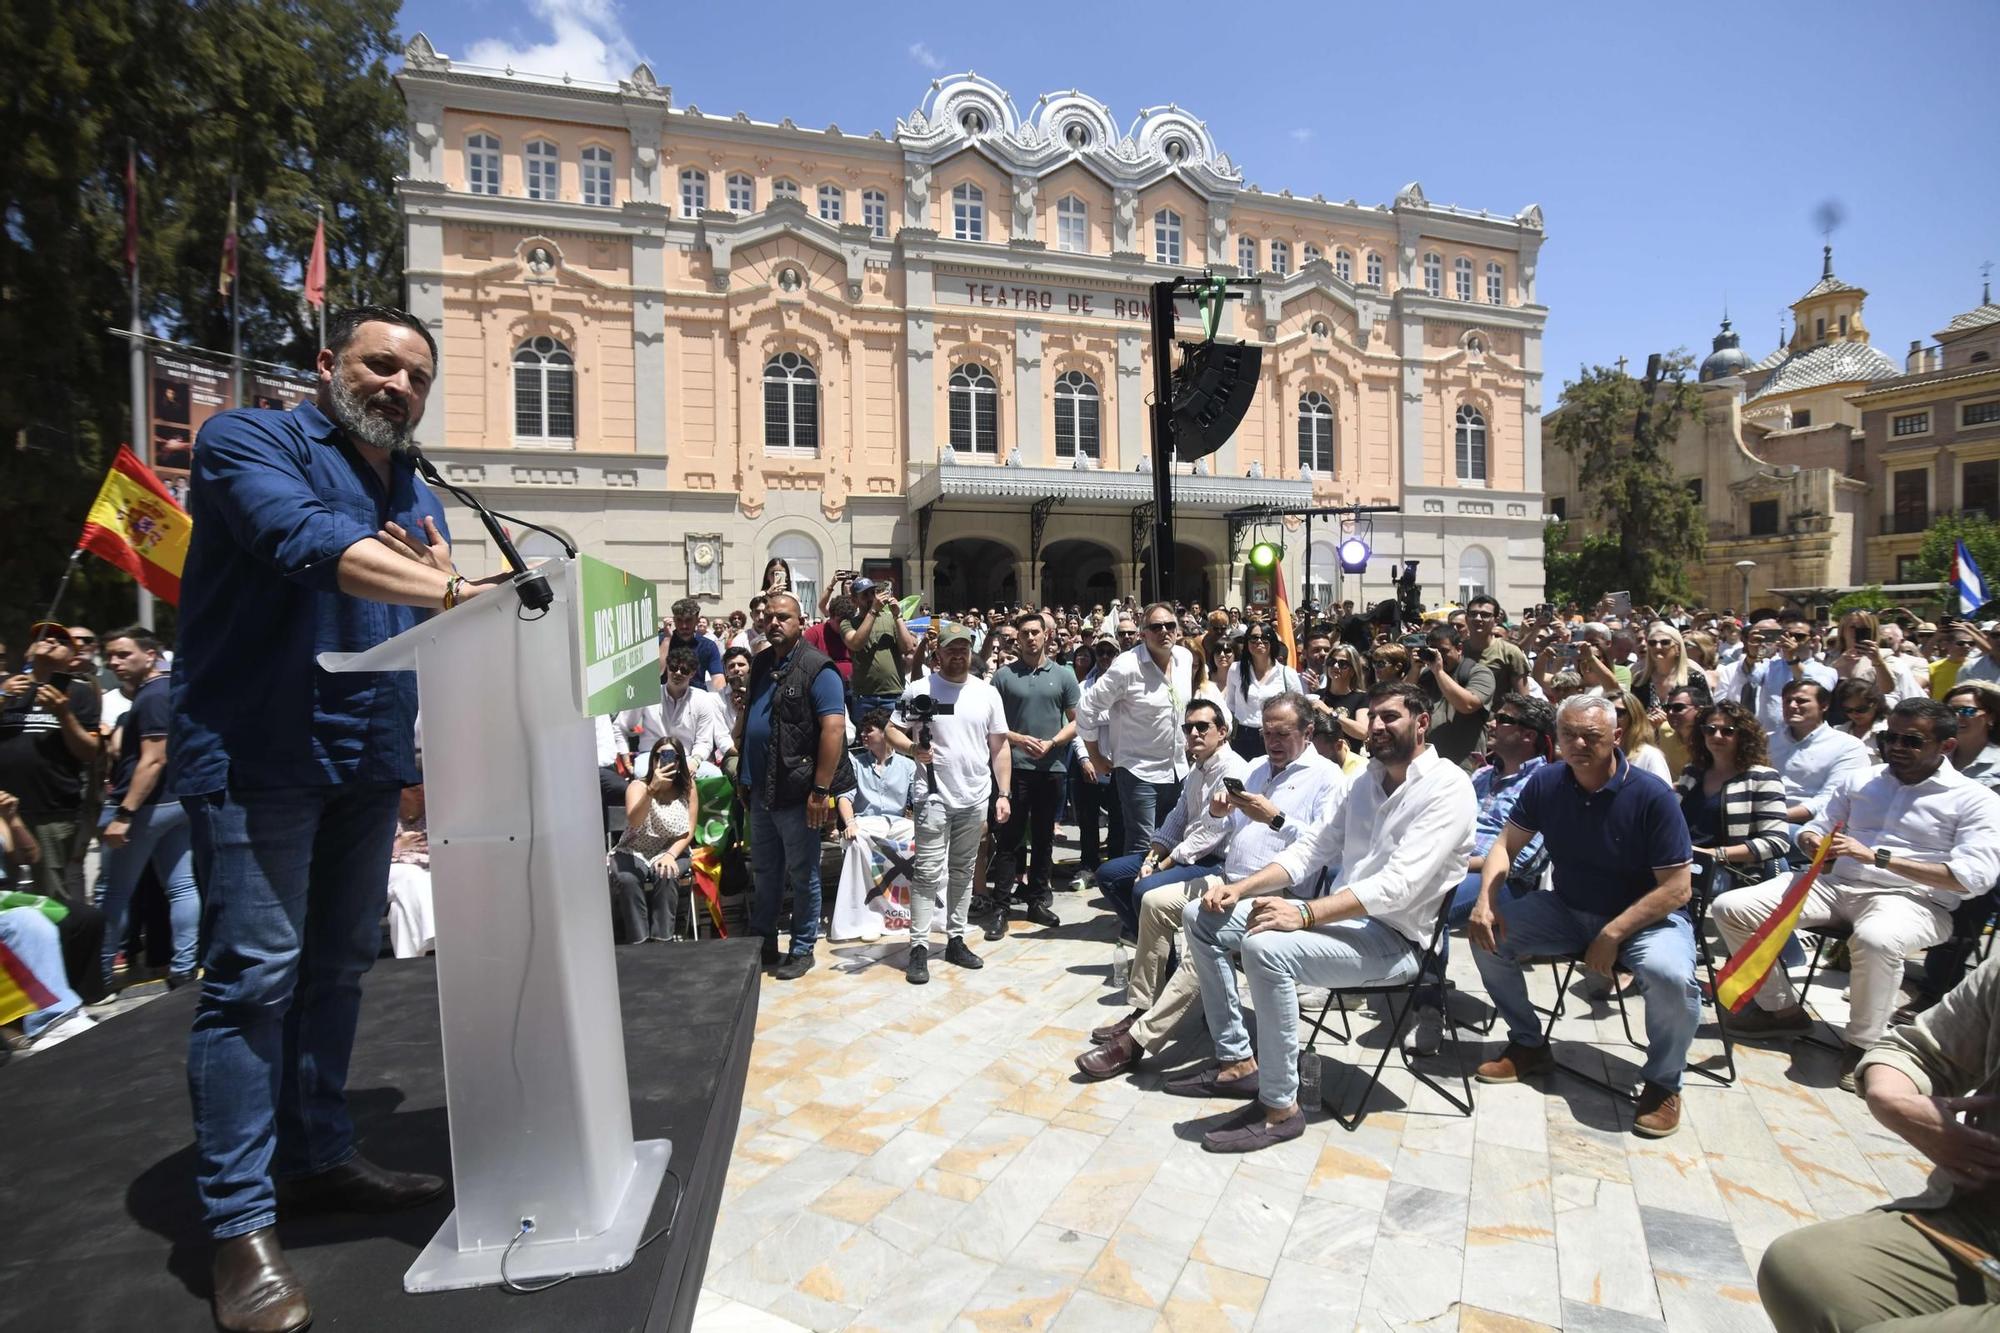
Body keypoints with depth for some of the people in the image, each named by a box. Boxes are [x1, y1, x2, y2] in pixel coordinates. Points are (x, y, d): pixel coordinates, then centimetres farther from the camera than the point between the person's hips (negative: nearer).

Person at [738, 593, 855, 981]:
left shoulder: (817, 669, -14)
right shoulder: (761, 664, 10)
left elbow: (834, 728, -20)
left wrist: (821, 790, -22)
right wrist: (744, 776, 17)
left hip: (796, 792, -7)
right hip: (761, 791, 8)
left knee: (802, 875, 7)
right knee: (764, 871, 20)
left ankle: (802, 949, 21)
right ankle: (762, 941, 35)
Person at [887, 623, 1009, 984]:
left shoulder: (987, 692, 6)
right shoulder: (919, 689, -3)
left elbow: (1000, 747, 8)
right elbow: (892, 732, -1)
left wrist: (1004, 794, 3)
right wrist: (913, 748, -22)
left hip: (975, 798, 4)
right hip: (934, 797, -3)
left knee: (963, 873, 13)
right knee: (929, 874, -4)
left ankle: (955, 940, 23)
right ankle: (919, 947, 2)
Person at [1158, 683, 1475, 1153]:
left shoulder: (1448, 787, -13)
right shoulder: (1368, 780, 13)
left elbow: (1400, 883, -25)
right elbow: (1310, 850, 11)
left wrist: (1305, 913, -34)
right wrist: (1240, 888, -5)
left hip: (1393, 939, -9)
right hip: (1337, 917, 9)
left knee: (1266, 947, -34)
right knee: (1202, 917, 1)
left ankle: (1280, 1107, -17)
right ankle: (1237, 1061, 7)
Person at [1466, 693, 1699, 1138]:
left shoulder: (1652, 796, -20)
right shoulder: (1546, 783, -8)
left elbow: (1677, 888, -19)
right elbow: (1507, 844, 0)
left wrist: (1612, 935, -25)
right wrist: (1485, 900, -17)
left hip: (1645, 916, -4)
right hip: (1567, 909, 4)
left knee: (1671, 975, -34)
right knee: (1488, 935, -13)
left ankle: (1663, 1082, -3)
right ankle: (1529, 1046, 10)